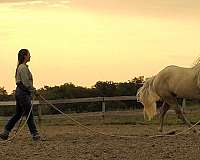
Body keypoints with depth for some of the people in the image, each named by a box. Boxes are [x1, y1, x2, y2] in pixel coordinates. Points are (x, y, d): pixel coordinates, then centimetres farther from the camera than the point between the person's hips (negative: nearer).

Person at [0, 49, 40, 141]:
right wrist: (33, 91, -12)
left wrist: (33, 90, 19)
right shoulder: (23, 67, -14)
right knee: (29, 114, -4)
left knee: (18, 114, 12)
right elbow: (26, 82, -19)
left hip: (19, 92, 10)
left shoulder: (22, 67, 17)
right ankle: (34, 134, 1)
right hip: (23, 93, -10)